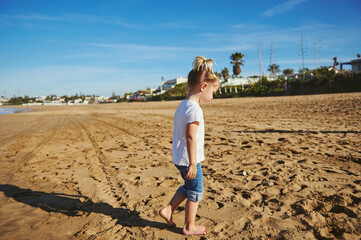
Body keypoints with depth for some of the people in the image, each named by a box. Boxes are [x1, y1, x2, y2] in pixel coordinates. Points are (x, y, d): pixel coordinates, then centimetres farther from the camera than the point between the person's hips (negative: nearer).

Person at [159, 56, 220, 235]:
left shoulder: (182, 105, 8)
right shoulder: (194, 109, -22)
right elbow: (190, 138, -25)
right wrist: (193, 164, -20)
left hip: (179, 158, 9)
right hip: (189, 160, -9)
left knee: (188, 187, 26)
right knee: (195, 192, 10)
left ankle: (168, 210, 30)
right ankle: (189, 227, 26)